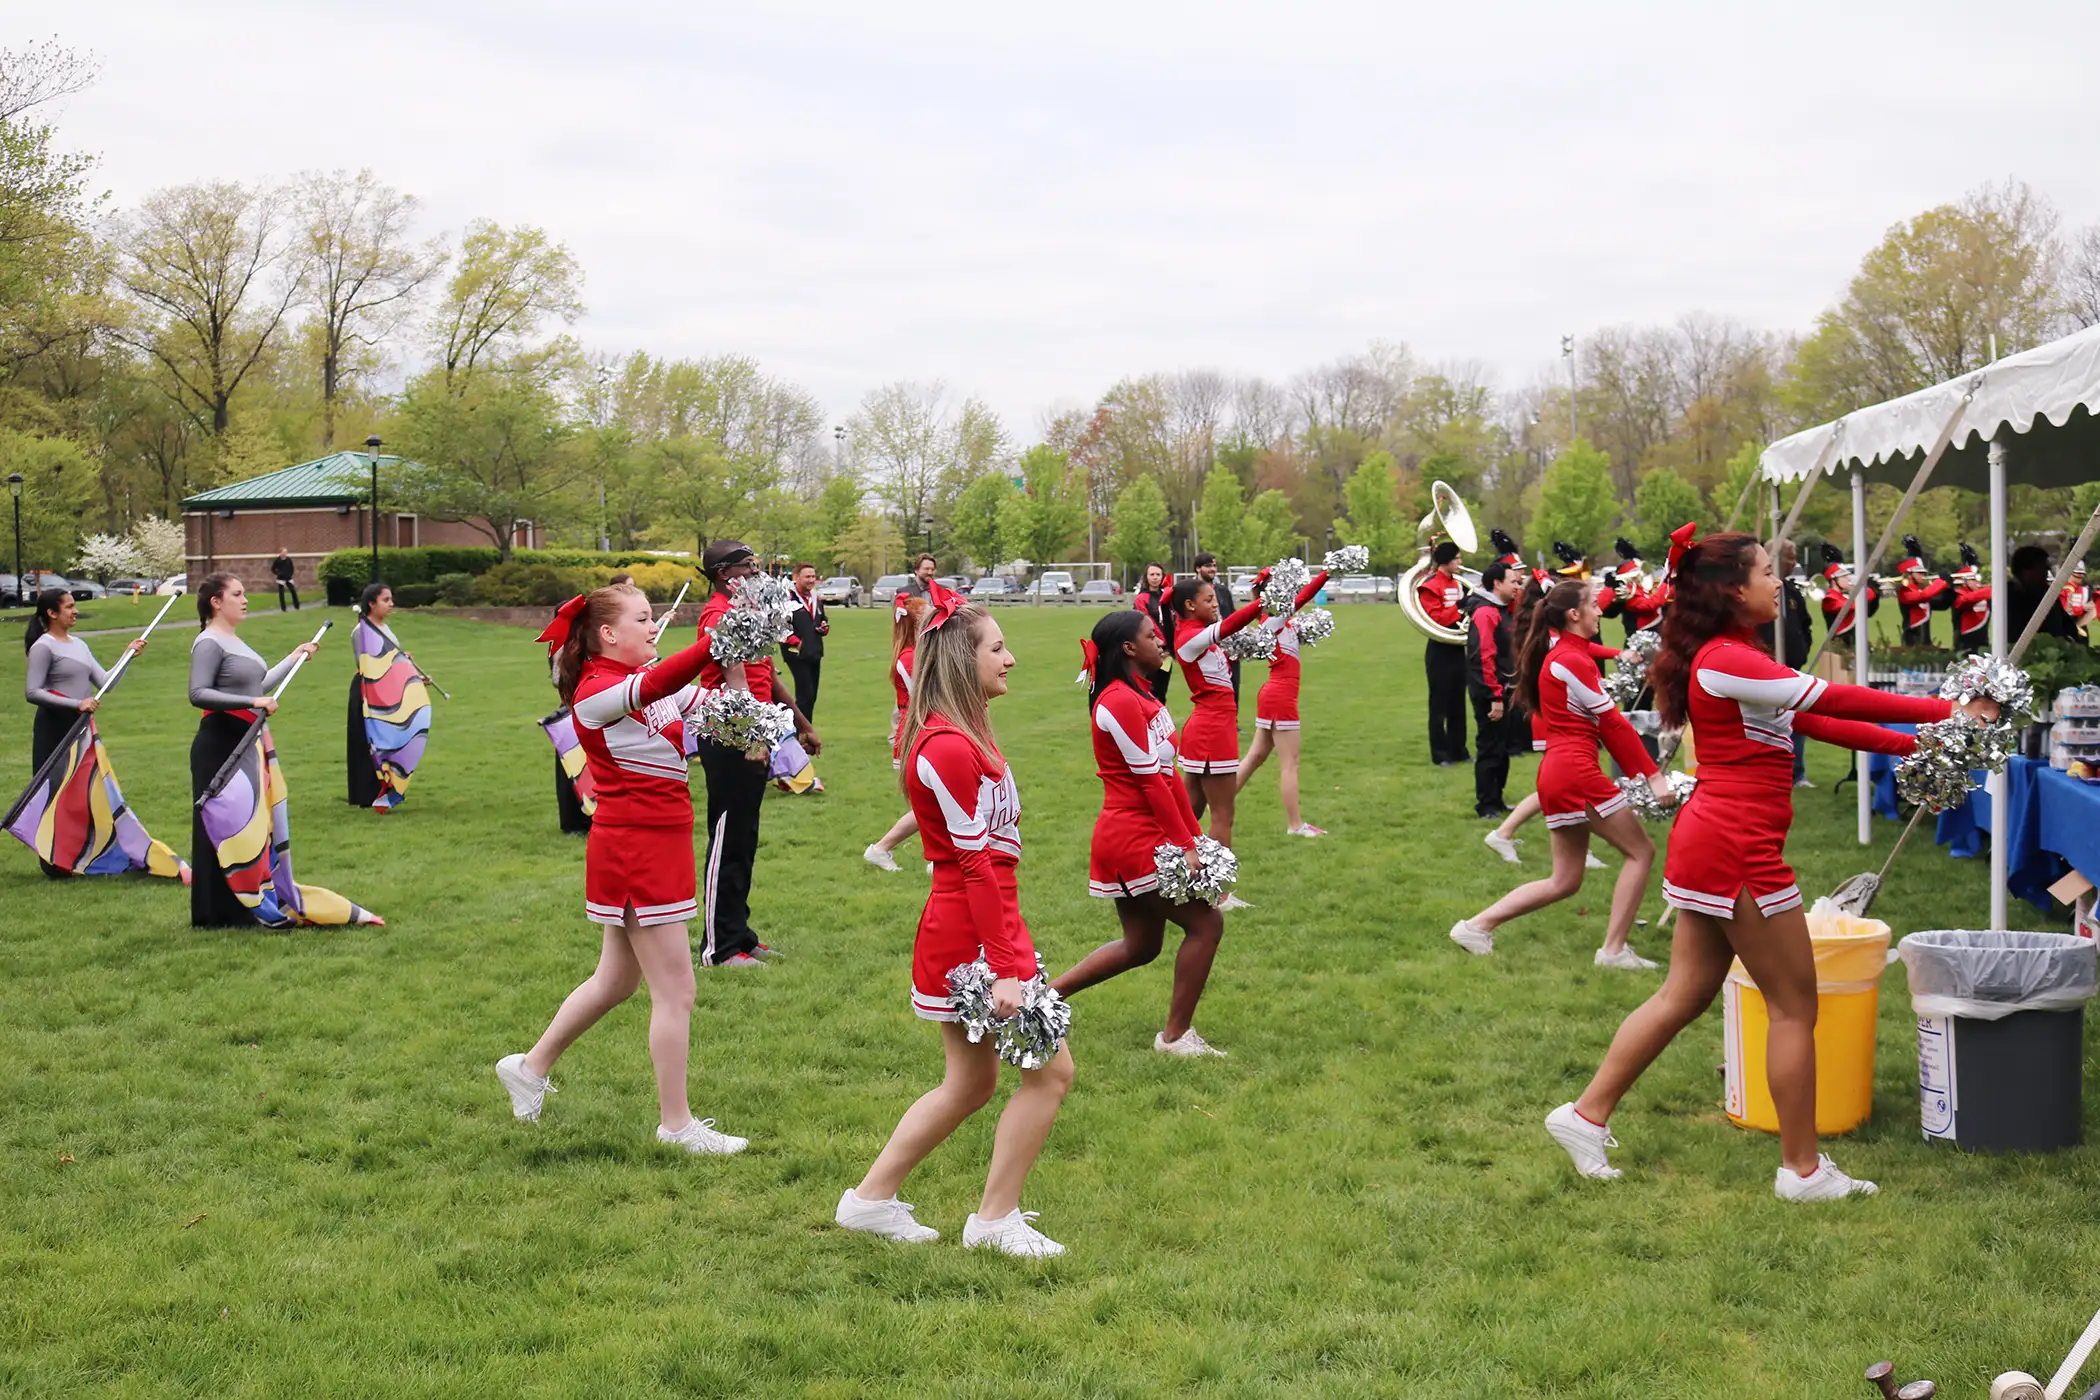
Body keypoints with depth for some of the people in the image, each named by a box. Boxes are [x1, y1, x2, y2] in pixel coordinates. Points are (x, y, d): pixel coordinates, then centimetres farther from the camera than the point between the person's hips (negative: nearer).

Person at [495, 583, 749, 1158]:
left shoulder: (646, 676, 12)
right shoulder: (594, 692, -16)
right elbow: (653, 688, -36)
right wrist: (716, 640, -48)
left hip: (658, 842, 10)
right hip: (634, 847, -10)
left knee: (617, 979, 21)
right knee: (675, 991, -3)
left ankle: (530, 1067, 35)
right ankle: (676, 1123, 8)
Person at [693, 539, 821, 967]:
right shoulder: (719, 615, -15)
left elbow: (766, 679, 28)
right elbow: (735, 679, -30)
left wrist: (802, 723, 32)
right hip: (728, 739, -10)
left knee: (744, 840, 15)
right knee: (728, 842, -5)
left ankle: (738, 934, 23)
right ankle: (719, 947, 0)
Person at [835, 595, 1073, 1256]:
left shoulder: (960, 737, 14)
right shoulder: (950, 747, -18)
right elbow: (976, 865, -20)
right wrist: (1005, 969, -20)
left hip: (959, 928, 10)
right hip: (974, 933, -10)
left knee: (970, 1083, 17)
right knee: (1050, 1068, -2)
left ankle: (871, 1199, 25)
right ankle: (995, 1218, 8)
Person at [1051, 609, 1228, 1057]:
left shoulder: (1139, 696, 15)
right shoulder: (1121, 701, -17)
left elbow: (1166, 773, 15)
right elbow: (1150, 781, -19)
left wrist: (1194, 835, 13)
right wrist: (1184, 846, -17)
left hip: (1132, 839, 10)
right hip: (1136, 839, -10)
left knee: (1141, 945, 16)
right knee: (1205, 923, -4)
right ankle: (1176, 1035, 5)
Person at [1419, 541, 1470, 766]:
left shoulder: (1458, 584, 12)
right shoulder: (1430, 586, -12)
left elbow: (1466, 610, 20)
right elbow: (1434, 618, -20)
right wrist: (1459, 608, -21)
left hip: (1458, 648, 7)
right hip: (1440, 651, -7)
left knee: (1458, 703, 11)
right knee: (1439, 704, -2)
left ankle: (1458, 750, 18)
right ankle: (1440, 753, 3)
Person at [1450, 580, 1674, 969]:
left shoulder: (1559, 653, 18)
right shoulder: (1572, 660, -12)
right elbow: (1611, 722, -12)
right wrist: (1653, 774, -9)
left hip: (1556, 771, 10)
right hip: (1576, 769, -10)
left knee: (1565, 880, 13)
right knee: (1641, 851, 1)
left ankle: (1477, 925, 10)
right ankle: (1614, 949, 1)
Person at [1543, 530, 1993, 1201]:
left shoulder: (1733, 660, 16)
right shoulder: (1725, 660, -17)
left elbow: (1813, 722, 15)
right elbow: (1832, 700, -19)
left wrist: (1910, 744, 9)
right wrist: (1943, 711, -13)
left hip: (1712, 845, 10)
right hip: (1738, 850, -10)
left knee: (1686, 995, 15)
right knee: (1795, 1005, 1)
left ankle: (1587, 1115, 17)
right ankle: (1802, 1170, 10)